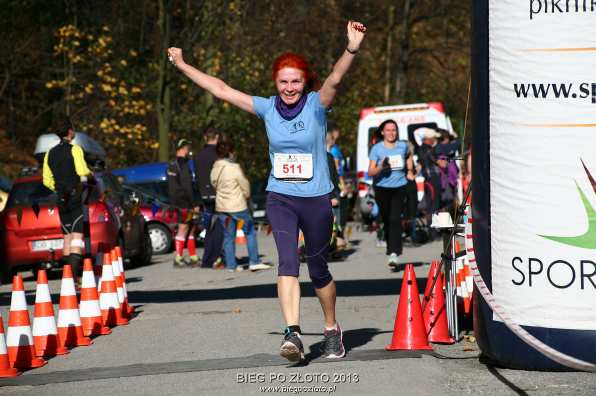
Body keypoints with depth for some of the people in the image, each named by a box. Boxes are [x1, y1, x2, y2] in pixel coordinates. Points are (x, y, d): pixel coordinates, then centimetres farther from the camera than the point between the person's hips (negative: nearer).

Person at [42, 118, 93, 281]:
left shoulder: (50, 153, 12)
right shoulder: (74, 149, -7)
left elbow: (47, 180, 12)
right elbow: (82, 171, -19)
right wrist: (91, 175, 1)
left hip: (61, 199, 6)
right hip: (76, 197, -6)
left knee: (67, 235, 13)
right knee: (77, 234, -10)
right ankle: (74, 273, -21)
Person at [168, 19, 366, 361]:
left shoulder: (317, 104, -8)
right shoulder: (268, 108, 1)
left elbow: (335, 79, -28)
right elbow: (221, 89, 8)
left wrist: (352, 49, -48)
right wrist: (182, 64, 12)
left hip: (316, 199, -2)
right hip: (280, 199, 2)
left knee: (318, 269, 10)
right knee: (288, 261, -17)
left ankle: (332, 330, 31)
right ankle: (293, 334, -27)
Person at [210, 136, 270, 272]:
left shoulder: (215, 169, 3)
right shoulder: (234, 168, -15)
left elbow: (214, 185, 10)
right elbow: (245, 185, -7)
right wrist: (246, 195, 13)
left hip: (221, 207, 6)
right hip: (238, 206, -6)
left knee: (228, 236, 10)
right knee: (250, 232, 7)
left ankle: (231, 265, 10)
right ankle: (254, 262, 5)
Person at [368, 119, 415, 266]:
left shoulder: (403, 146, 4)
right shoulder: (376, 149, -5)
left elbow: (408, 157, 29)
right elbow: (370, 172, -10)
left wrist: (410, 172, 16)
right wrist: (381, 167, -28)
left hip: (399, 187, 0)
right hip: (382, 188, 0)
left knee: (395, 219, -14)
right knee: (387, 220, 8)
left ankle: (393, 253, -22)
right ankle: (391, 248, 28)